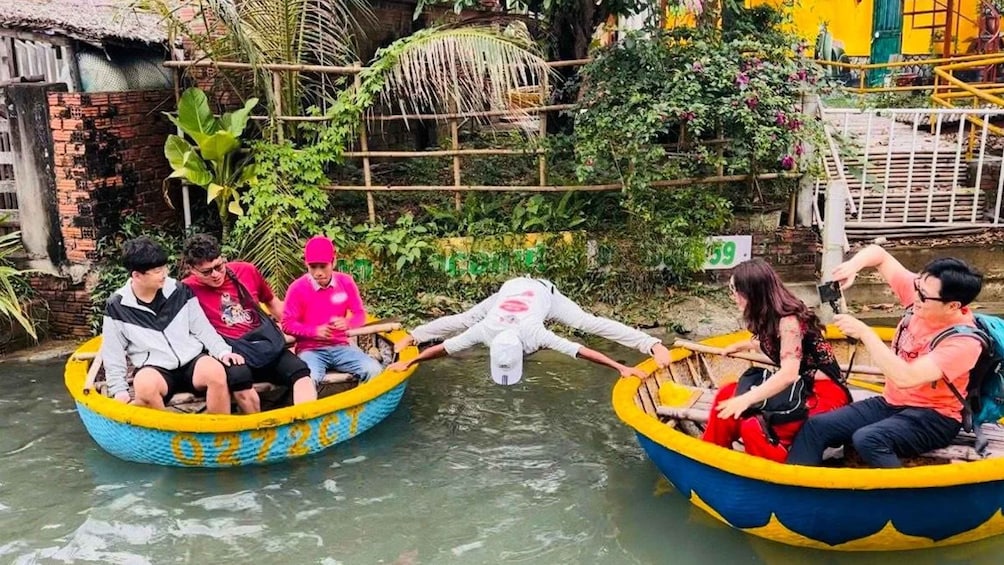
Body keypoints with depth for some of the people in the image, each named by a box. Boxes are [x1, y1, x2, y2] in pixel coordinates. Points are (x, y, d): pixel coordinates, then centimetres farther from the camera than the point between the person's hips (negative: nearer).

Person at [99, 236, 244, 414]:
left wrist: (223, 351, -7)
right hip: (154, 369, -1)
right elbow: (113, 354, 5)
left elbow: (203, 329, 8)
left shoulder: (180, 291, 4)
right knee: (145, 385, -37)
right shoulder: (116, 307, 1)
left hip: (192, 360, 1)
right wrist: (120, 390, -4)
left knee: (216, 372, -32)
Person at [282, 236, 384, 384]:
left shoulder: (346, 282, 1)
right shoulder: (297, 288, -7)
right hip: (311, 349, -3)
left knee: (374, 370, -20)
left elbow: (360, 314, 5)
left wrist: (347, 323, -19)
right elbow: (287, 324, -4)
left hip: (340, 347, 3)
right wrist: (315, 331, -20)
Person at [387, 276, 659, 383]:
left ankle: (654, 344, -11)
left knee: (590, 323, -14)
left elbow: (583, 351, -46)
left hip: (543, 291, -3)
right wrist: (408, 362, -19)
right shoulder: (484, 331, -36)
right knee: (461, 320, 16)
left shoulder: (534, 334, -43)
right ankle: (411, 335, 39)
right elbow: (441, 348, -26)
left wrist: (621, 367, -47)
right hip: (510, 289, 3)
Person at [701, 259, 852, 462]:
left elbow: (789, 374, -31)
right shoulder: (769, 316, 5)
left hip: (824, 393, -9)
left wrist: (747, 399, -36)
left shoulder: (788, 320, -21)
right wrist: (741, 345, 39)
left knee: (755, 427, -29)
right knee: (727, 395, -6)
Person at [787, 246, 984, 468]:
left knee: (867, 439, -36)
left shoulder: (964, 341, -23)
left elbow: (905, 378, -33)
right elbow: (879, 254, 3)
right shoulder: (922, 292, -6)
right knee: (816, 426, -10)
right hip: (891, 403, 7)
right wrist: (854, 265, -20)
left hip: (933, 418, -7)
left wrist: (864, 332, -29)